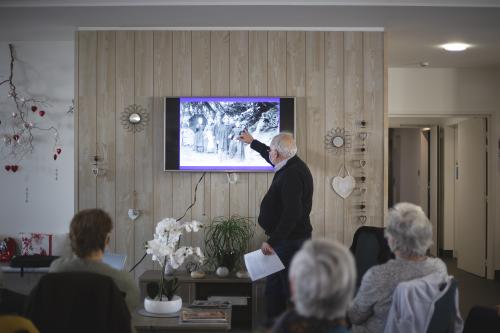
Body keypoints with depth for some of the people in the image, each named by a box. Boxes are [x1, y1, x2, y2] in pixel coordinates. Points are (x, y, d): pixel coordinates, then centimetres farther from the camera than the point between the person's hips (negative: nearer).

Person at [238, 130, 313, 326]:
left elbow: (292, 214, -29)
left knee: (290, 286, -7)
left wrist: (272, 241, -29)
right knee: (274, 283, 17)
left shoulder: (291, 175, -21)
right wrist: (252, 142, 46)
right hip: (288, 238, 11)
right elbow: (272, 157, 35)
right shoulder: (291, 165, 10)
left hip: (290, 241, -11)